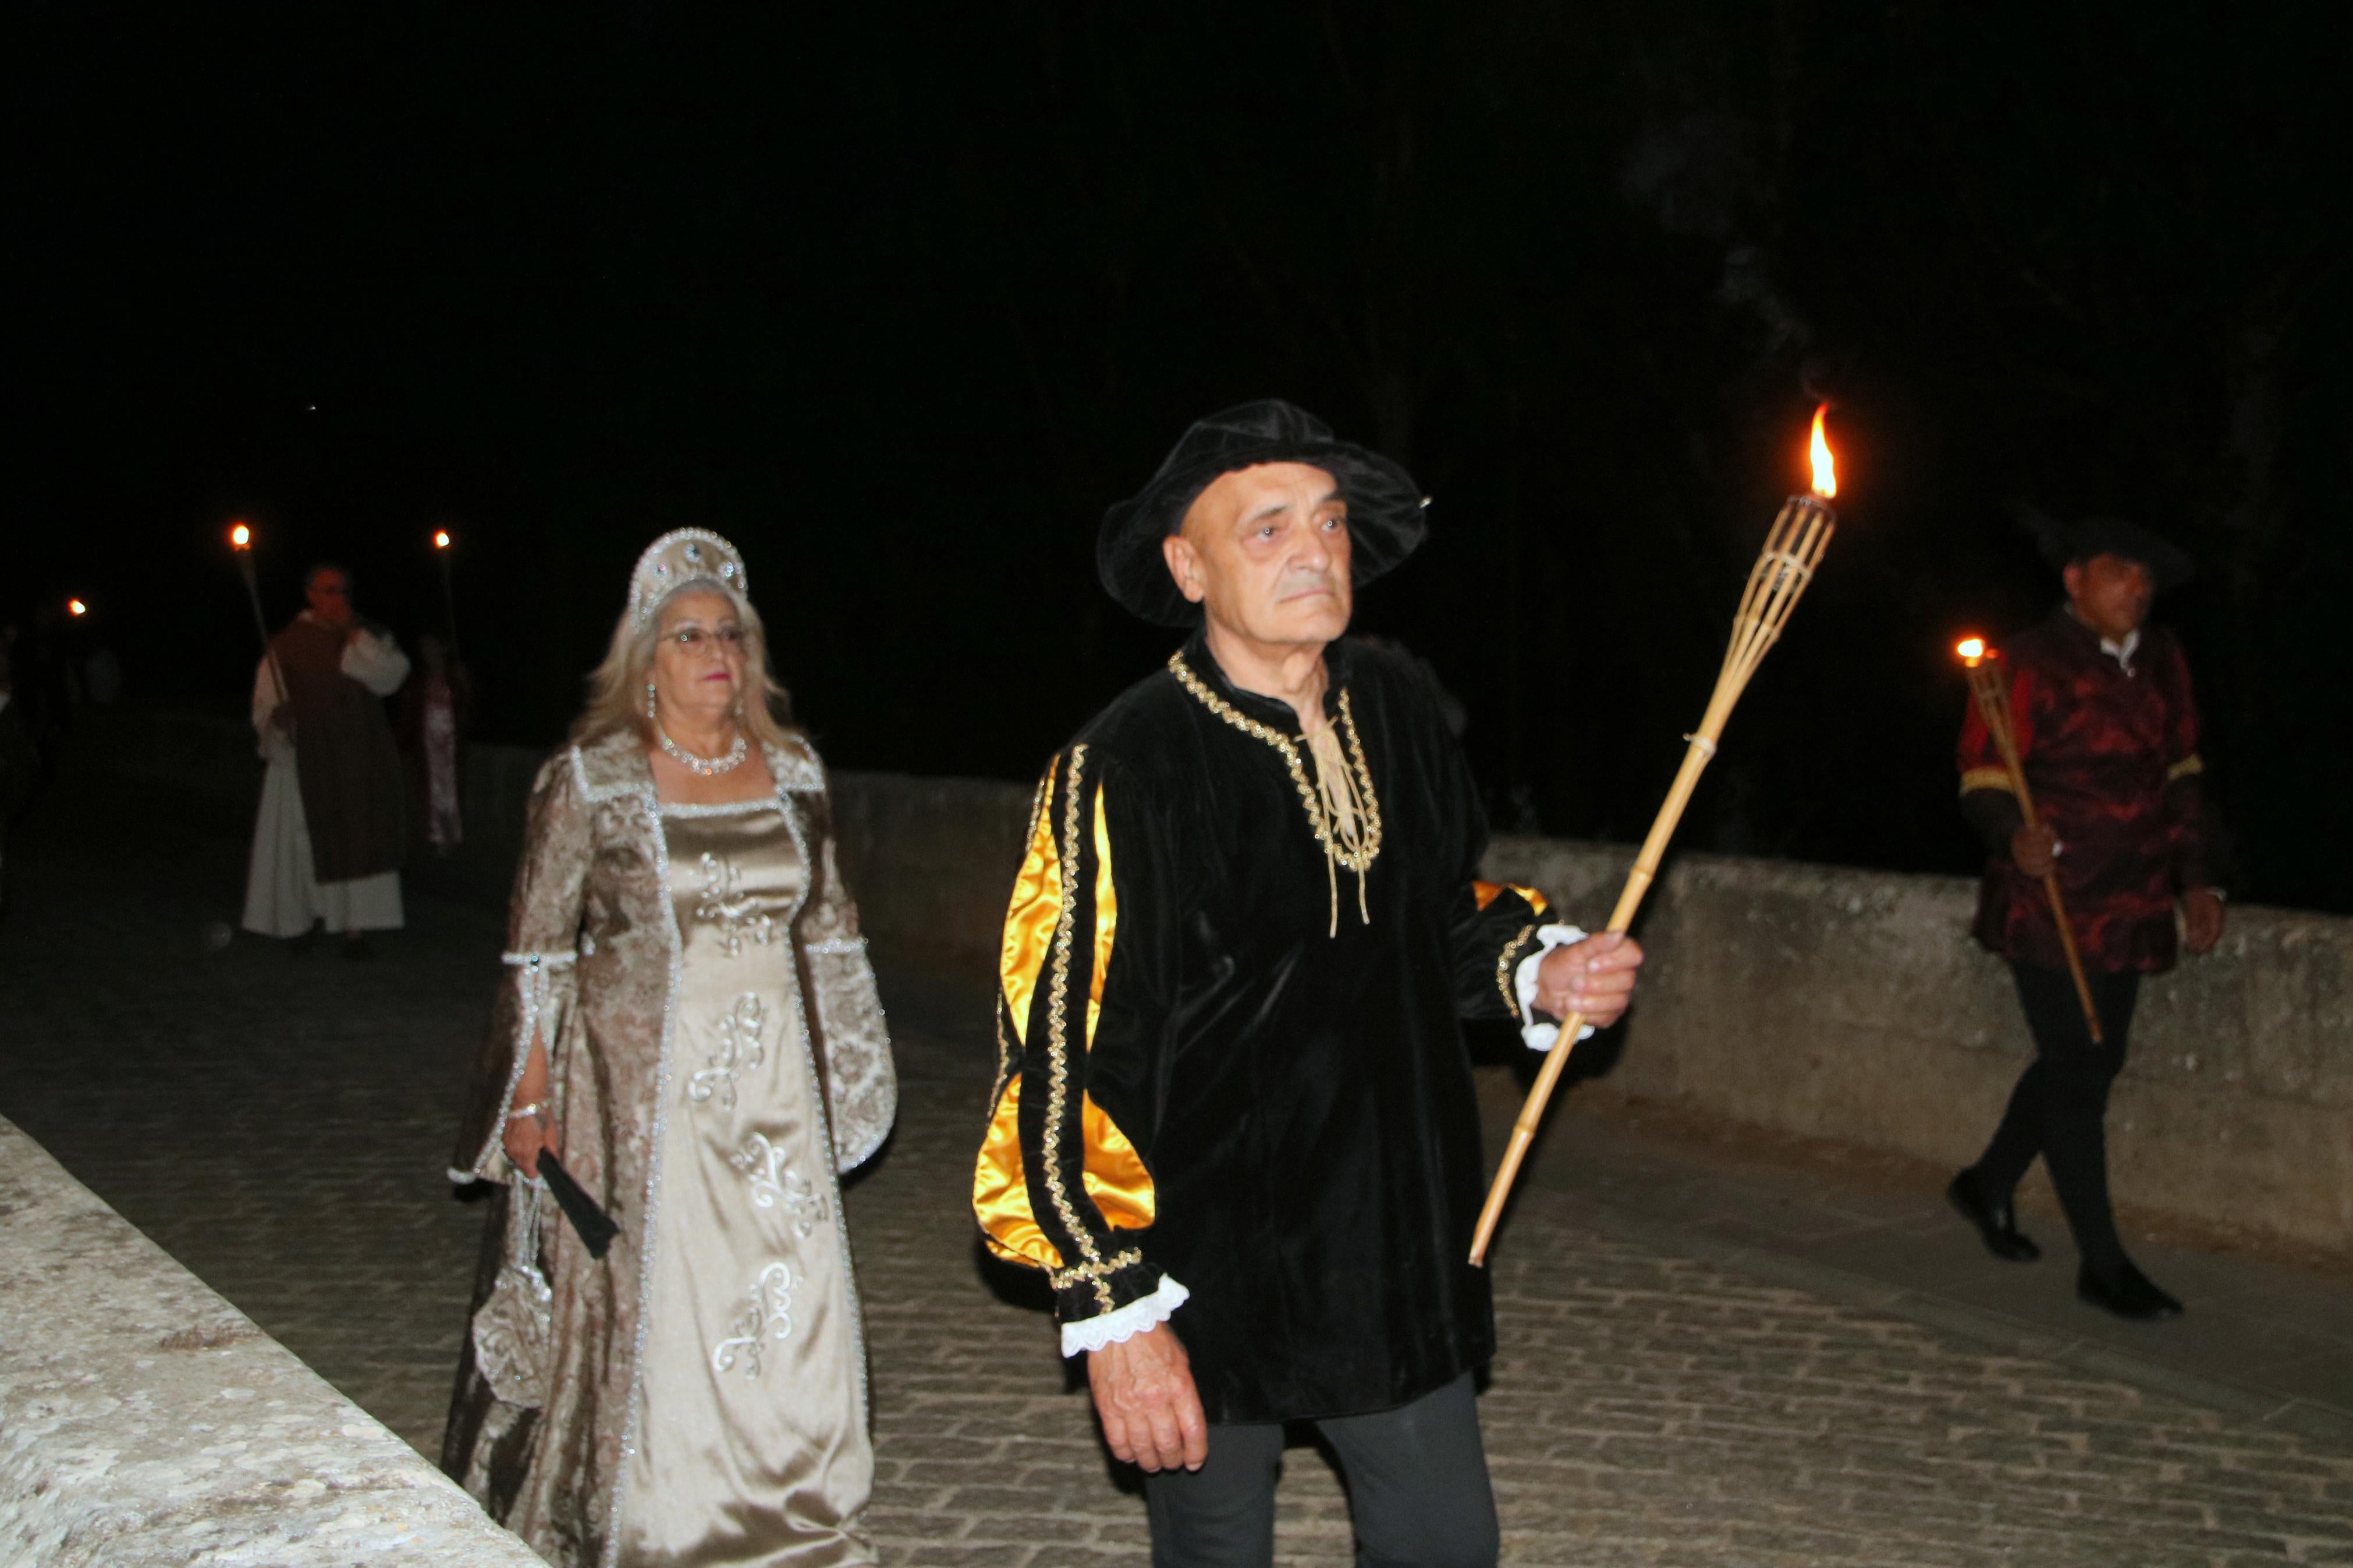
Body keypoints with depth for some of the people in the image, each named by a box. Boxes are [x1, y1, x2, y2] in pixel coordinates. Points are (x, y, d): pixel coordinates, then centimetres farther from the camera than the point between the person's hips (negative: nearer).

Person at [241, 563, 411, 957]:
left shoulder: (368, 636, 8)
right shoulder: (288, 644, 2)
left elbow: (391, 675, -9)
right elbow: (266, 703, 0)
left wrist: (354, 634, -13)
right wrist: (277, 716, -22)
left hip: (361, 760, 1)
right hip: (307, 759, -1)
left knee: (359, 841, -4)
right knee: (304, 842, 3)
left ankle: (355, 928, -3)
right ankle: (303, 918, 22)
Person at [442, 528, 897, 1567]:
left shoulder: (791, 771, 7)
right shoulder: (591, 780, -6)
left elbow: (829, 928, 14)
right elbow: (538, 947, -4)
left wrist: (843, 1074, 15)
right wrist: (531, 1097, -7)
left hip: (774, 1090, 4)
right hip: (645, 1087, -4)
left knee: (788, 1310, 7)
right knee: (648, 1303, 2)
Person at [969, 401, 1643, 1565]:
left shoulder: (1397, 707, 1)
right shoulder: (1126, 769, -18)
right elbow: (1064, 1053, -17)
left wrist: (1536, 973, -3)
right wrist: (1115, 1313, -17)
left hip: (1397, 1248, 5)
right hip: (1205, 1274, -5)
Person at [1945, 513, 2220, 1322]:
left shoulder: (2160, 663, 9)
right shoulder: (2031, 665, -12)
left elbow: (2180, 776, 18)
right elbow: (1983, 778, -14)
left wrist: (2192, 880, 13)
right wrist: (2016, 837, -34)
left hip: (2129, 906, 8)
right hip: (2051, 906, -7)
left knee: (2092, 1063, 16)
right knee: (2078, 1073, -4)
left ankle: (1988, 1186, 37)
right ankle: (2102, 1264, 6)